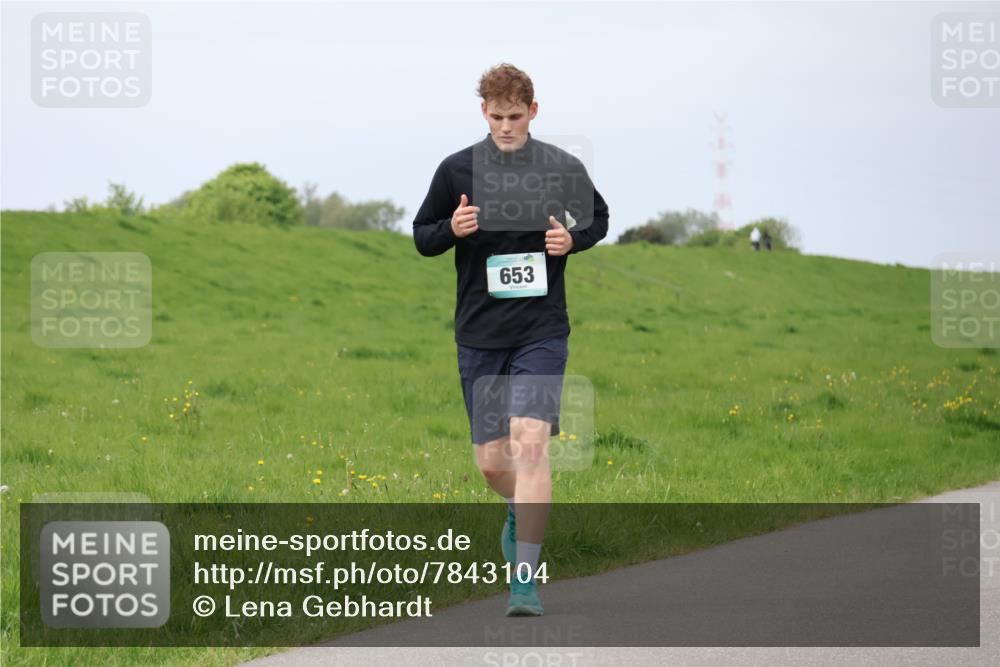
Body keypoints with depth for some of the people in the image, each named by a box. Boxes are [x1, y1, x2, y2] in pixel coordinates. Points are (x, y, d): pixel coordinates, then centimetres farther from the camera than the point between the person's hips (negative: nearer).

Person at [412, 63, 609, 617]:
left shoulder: (563, 168, -1)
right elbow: (421, 236, 9)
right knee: (491, 461, 7)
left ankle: (525, 578, -15)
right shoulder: (457, 170, 0)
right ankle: (521, 509, 44)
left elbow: (598, 218, 16)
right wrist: (451, 229, -14)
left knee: (529, 442, -18)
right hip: (479, 336, 2)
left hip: (542, 332, -2)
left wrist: (573, 238, -6)